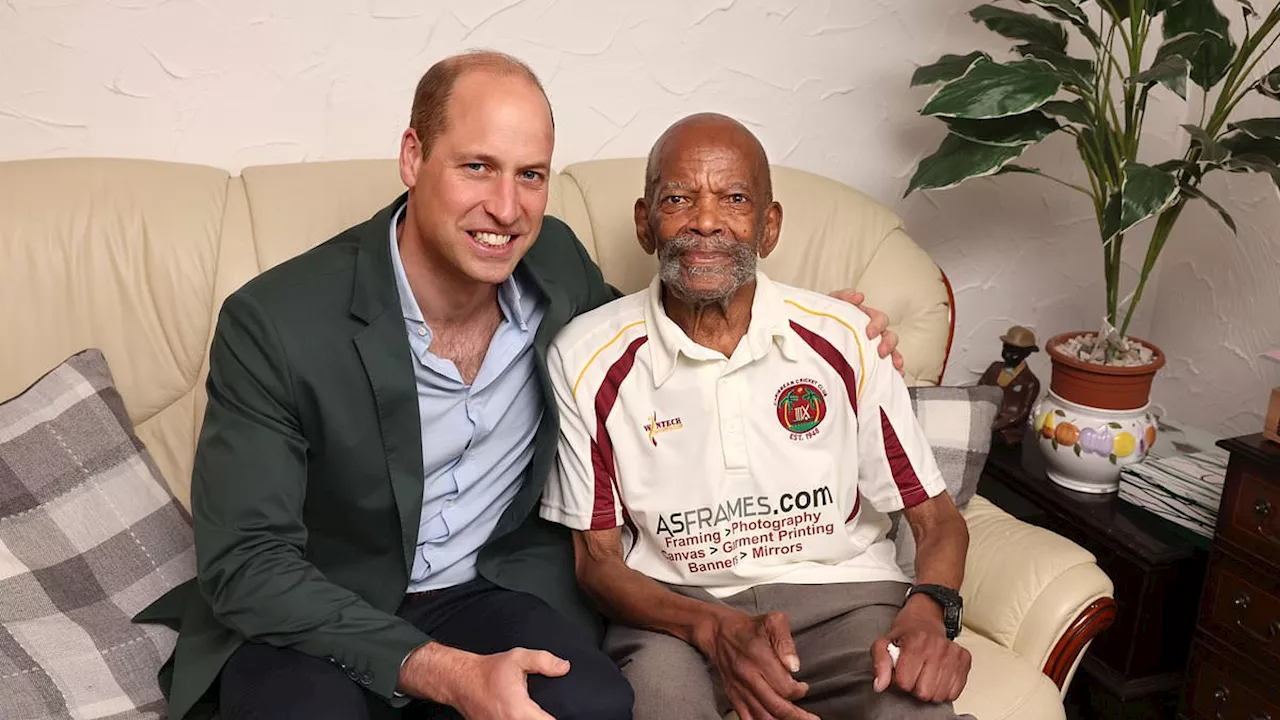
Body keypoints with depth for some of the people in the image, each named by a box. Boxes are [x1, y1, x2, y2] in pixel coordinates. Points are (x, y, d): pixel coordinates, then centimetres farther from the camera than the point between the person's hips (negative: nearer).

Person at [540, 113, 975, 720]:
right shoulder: (587, 360, -5)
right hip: (674, 607, -1)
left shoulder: (843, 339, -2)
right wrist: (716, 630, -20)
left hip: (839, 589, 2)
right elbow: (597, 557, -2)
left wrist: (930, 611, -20)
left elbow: (937, 517, 3)